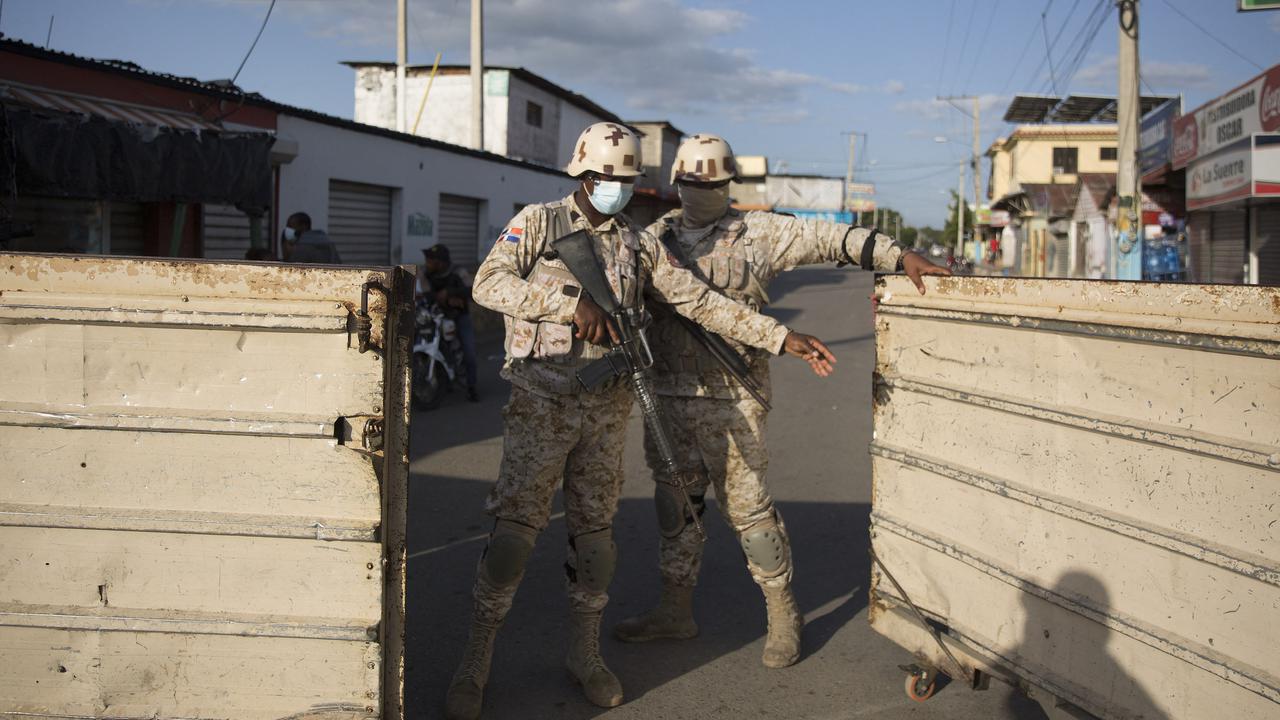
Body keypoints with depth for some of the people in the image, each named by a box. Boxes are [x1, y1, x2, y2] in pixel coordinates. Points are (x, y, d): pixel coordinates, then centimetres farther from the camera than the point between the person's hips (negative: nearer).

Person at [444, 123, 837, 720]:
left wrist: (781, 338, 3)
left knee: (594, 532, 9)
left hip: (606, 408, 4)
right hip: (541, 402, -4)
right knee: (513, 531, -6)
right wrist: (570, 303, -23)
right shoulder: (538, 223, 0)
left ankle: (584, 653, 25)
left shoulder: (638, 244, 12)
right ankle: (474, 664, 6)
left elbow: (700, 301, 9)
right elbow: (488, 283, -14)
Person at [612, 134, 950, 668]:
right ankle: (675, 611, 27)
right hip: (668, 393, 5)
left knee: (747, 505, -2)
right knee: (674, 502, 13)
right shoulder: (656, 237, 11)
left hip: (731, 398, -4)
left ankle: (782, 613, 14)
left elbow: (830, 238, -4)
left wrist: (900, 257, -10)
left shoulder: (758, 233, 0)